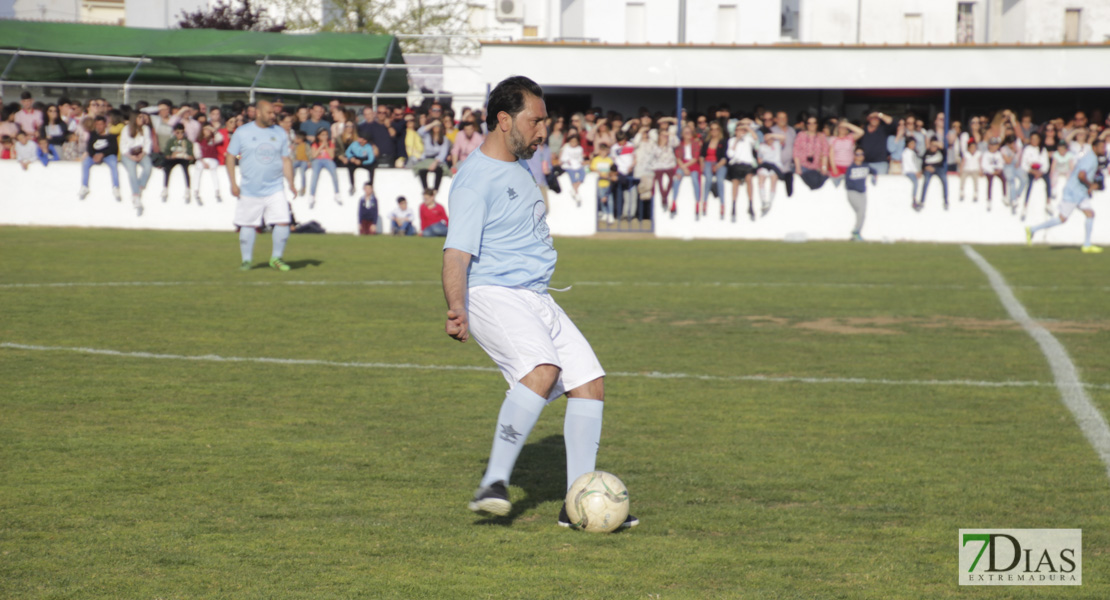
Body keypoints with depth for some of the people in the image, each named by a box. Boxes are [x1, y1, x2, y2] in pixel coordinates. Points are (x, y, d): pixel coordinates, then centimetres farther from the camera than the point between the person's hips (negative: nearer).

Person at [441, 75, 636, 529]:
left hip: (536, 300, 9)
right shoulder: (475, 179, -12)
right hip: (493, 296, -9)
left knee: (590, 380, -1)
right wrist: (456, 309, -36)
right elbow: (456, 253, -21)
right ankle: (494, 484, -30)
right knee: (543, 370, -32)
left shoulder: (517, 168, 18)